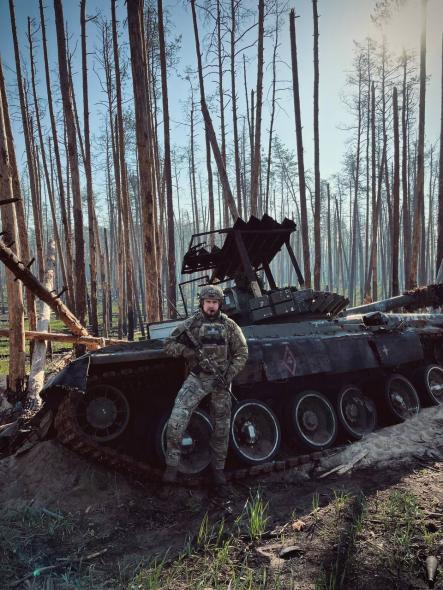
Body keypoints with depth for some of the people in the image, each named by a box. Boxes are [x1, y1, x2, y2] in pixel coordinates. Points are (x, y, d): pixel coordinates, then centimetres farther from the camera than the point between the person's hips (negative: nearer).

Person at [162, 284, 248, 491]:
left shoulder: (229, 325, 3)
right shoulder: (191, 323, 2)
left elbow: (242, 353, 5)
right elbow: (168, 346, 3)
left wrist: (230, 374, -8)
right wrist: (183, 346, -19)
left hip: (221, 381, 1)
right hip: (197, 378, -1)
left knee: (221, 427, 8)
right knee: (177, 419, -19)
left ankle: (218, 469, 27)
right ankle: (172, 464, -2)